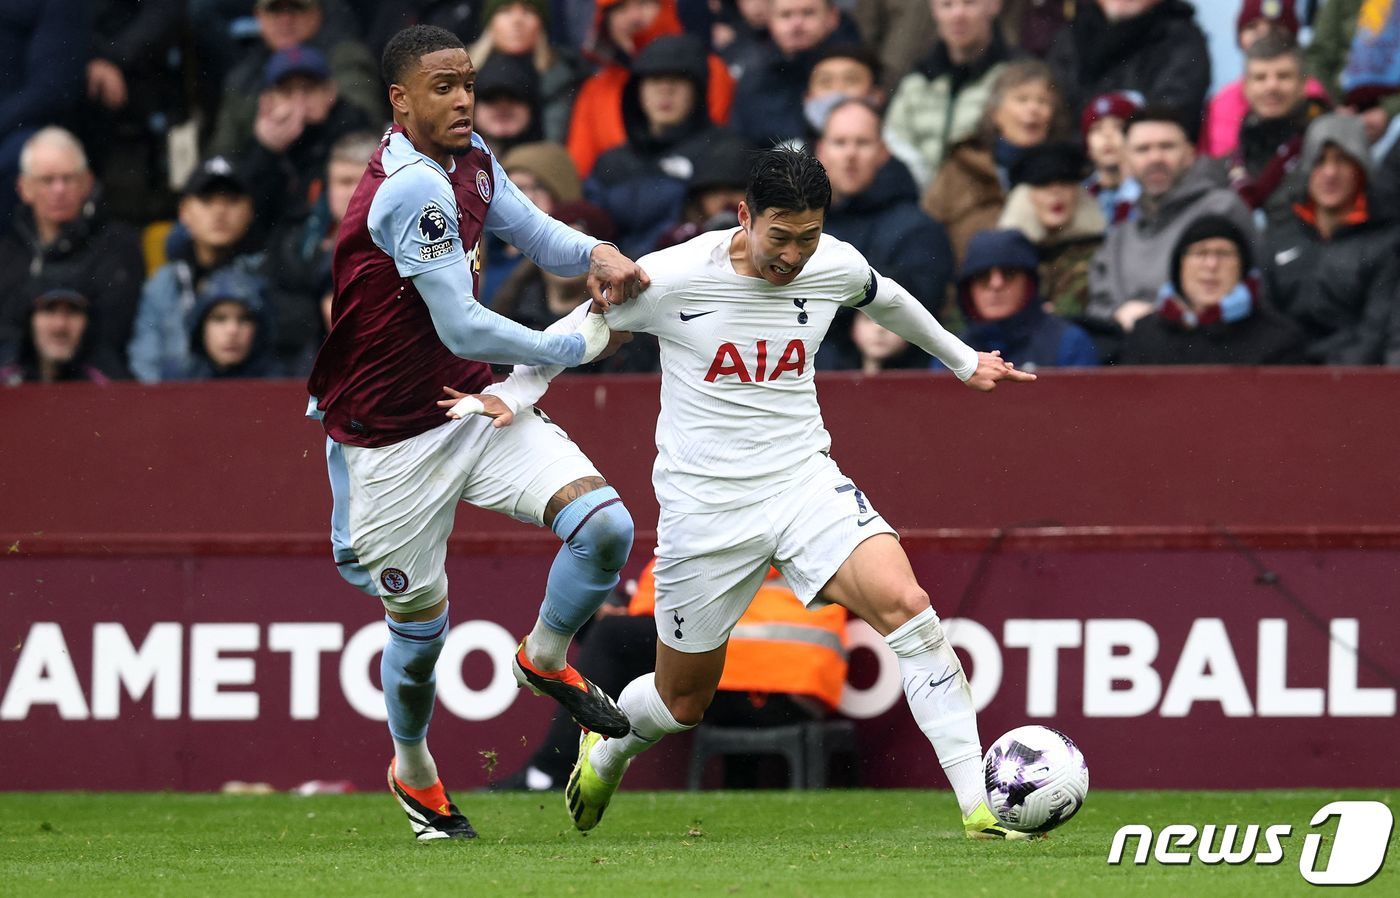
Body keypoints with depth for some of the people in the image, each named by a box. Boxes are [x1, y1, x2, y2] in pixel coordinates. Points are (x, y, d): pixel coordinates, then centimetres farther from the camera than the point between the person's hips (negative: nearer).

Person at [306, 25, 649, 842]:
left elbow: (535, 231, 8)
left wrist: (598, 254, -16)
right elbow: (464, 329, -26)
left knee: (606, 527, -12)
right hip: (394, 445, -7)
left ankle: (545, 659, 16)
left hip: (475, 407, 7)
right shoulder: (413, 190, -26)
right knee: (421, 622, 6)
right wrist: (575, 346, -12)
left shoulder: (471, 161, 2)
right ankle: (413, 772, 35)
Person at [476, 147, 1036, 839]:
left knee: (904, 603, -24)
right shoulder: (674, 278, -15)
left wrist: (964, 362, 34)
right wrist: (509, 396, -13)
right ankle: (606, 745, 48)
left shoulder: (834, 266, -4)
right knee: (683, 701, 10)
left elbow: (886, 300, 21)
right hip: (705, 506, -2)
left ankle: (980, 806, -24)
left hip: (805, 480, 2)